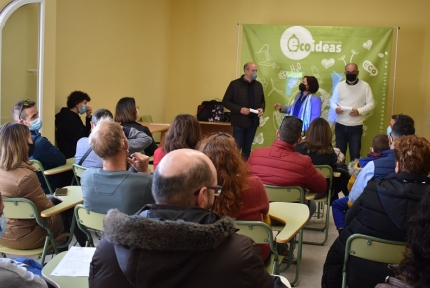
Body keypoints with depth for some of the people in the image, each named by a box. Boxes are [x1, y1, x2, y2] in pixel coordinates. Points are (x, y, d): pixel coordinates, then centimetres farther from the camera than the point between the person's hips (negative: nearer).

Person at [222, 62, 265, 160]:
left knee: (247, 148, 13)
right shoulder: (235, 84, -7)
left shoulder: (258, 85, 8)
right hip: (240, 121, -5)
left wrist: (262, 108, -4)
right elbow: (225, 101, -8)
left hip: (253, 121, 5)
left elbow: (262, 101, 19)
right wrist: (239, 109, -19)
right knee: (237, 147, -1)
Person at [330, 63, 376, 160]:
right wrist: (335, 108, -12)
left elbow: (371, 104, -3)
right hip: (340, 126, 2)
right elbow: (332, 101, 11)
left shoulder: (365, 86, -1)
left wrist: (359, 111, -20)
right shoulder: (339, 85, 5)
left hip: (356, 127, -2)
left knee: (355, 154, 1)